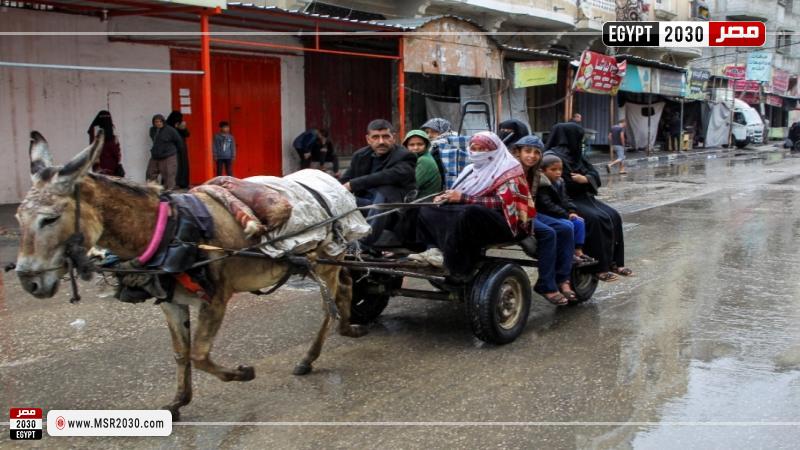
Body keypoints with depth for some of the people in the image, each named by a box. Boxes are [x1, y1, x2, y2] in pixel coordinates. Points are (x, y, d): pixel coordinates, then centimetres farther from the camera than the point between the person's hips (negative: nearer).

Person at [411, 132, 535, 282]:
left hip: (503, 222, -8)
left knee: (466, 214, -38)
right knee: (427, 211, -3)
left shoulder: (508, 170, -4)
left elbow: (503, 202, -17)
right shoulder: (471, 169, 19)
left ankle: (456, 267, -35)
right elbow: (461, 197, 23)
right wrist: (446, 197, -2)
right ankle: (435, 250, -26)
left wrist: (464, 198, -20)